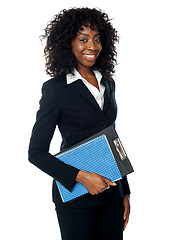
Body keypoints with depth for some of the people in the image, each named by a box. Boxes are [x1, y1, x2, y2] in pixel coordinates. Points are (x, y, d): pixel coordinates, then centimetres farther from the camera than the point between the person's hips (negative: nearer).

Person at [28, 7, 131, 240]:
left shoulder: (107, 83, 9)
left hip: (111, 193, 6)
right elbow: (36, 152, -11)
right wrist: (81, 177, -20)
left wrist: (124, 191, 14)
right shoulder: (56, 88, -10)